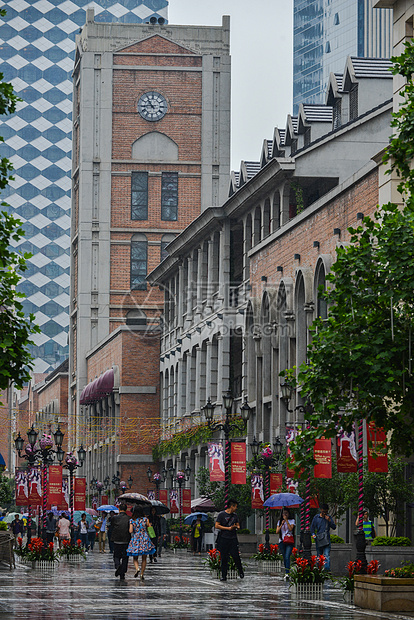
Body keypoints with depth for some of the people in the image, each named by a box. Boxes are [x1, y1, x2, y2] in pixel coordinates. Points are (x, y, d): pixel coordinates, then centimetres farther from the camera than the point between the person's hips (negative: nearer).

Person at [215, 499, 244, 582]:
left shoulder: (235, 515, 14)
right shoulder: (221, 514, -1)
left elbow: (238, 525, 22)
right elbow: (217, 526, -6)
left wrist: (237, 527, -4)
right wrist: (228, 528, -10)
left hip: (233, 539, 3)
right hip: (224, 539, -3)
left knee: (236, 556, -6)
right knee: (224, 558, -1)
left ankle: (241, 572, 14)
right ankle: (224, 576, 5)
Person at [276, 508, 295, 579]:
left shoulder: (292, 521, 7)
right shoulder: (279, 521, 16)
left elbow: (290, 529, -9)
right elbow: (277, 531, 7)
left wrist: (286, 520, -8)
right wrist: (282, 524, -4)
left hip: (289, 541, -4)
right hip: (282, 541, 4)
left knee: (287, 557, -17)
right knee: (284, 557, 6)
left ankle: (287, 573, -26)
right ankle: (286, 572, 17)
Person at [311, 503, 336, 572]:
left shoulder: (329, 518, 9)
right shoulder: (316, 517, 8)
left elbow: (334, 527, 5)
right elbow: (312, 527, 12)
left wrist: (329, 521, -10)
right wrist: (313, 534, -5)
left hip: (326, 539, -1)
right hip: (318, 539, 1)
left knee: (327, 555, -13)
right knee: (319, 555, 6)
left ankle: (327, 568, -20)